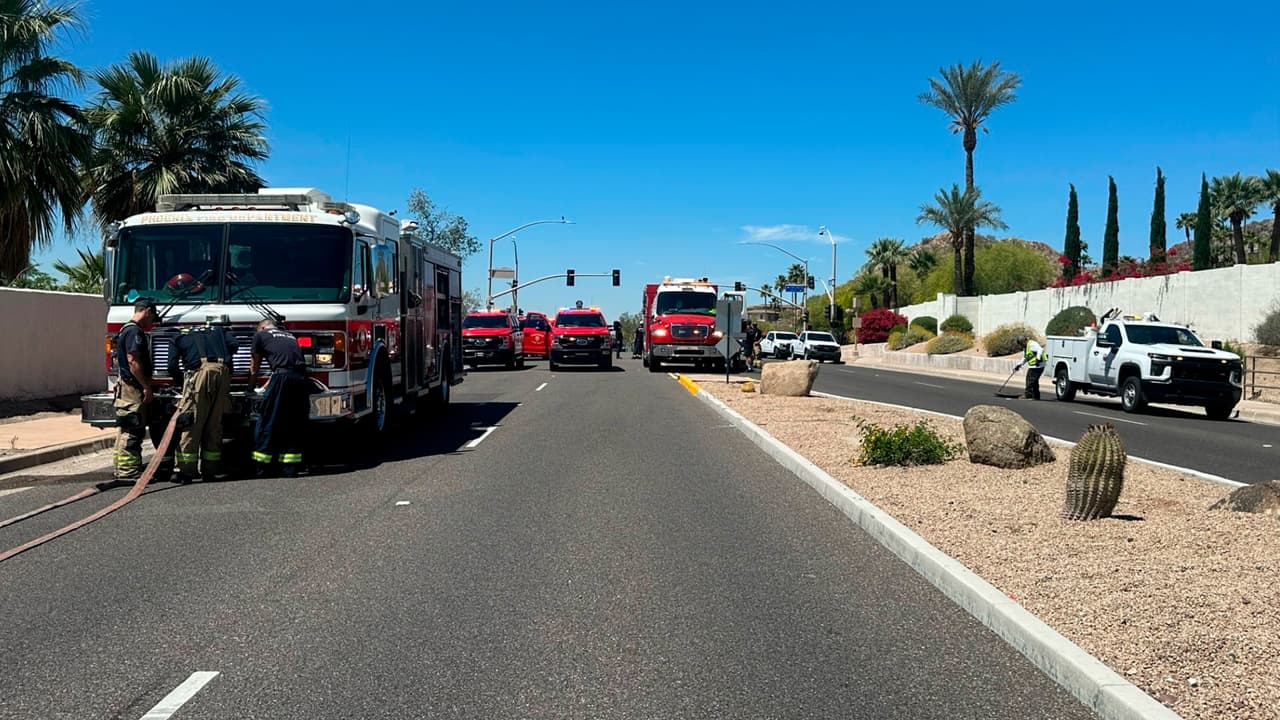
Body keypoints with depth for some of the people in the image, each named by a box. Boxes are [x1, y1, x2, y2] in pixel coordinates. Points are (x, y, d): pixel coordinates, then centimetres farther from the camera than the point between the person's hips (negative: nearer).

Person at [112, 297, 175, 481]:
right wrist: (147, 387, -21)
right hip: (134, 389, -11)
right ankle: (128, 471, -6)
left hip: (135, 390, 11)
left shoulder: (127, 330, 19)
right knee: (132, 431, -8)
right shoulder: (134, 331, -15)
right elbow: (133, 361, -23)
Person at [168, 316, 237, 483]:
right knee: (214, 424, 9)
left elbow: (172, 367, 16)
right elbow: (233, 345, 12)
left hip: (200, 371, -3)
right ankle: (209, 471, 12)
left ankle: (186, 471, -6)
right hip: (223, 372, 3)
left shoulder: (181, 338, 25)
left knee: (191, 424, -2)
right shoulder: (219, 330, 31)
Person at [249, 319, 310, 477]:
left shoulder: (260, 335, 17)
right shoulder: (290, 336, 31)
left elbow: (254, 365, 24)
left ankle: (262, 469, 5)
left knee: (267, 423, 3)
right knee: (295, 425, 12)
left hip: (283, 377, -5)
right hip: (302, 379, 5)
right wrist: (267, 385, 49)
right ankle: (291, 468, 12)